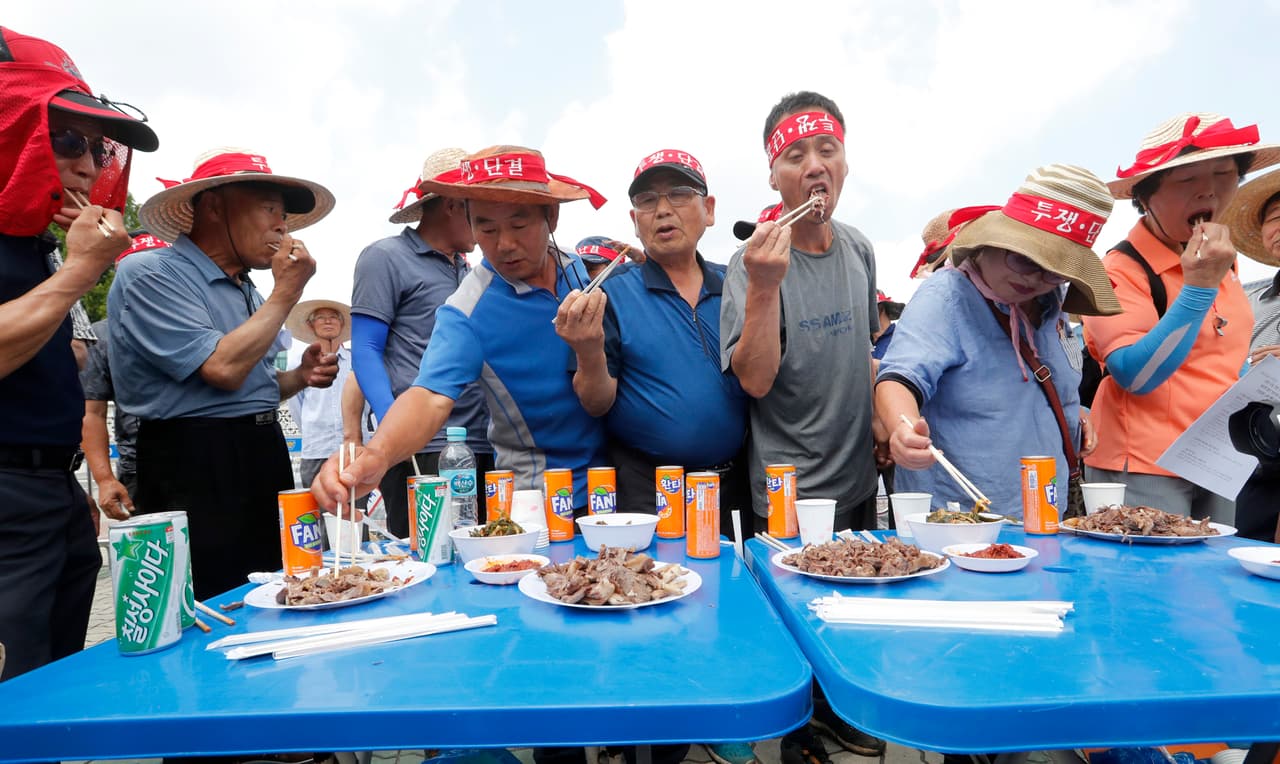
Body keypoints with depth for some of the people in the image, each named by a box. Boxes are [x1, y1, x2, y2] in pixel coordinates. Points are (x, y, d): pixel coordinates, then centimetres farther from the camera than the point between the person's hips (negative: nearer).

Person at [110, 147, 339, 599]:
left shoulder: (246, 291, 16)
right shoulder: (150, 274, -10)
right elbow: (223, 370, -22)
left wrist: (300, 377, 4)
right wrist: (286, 291, -11)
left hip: (266, 461, 8)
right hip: (197, 475, -8)